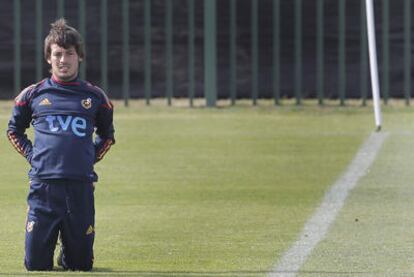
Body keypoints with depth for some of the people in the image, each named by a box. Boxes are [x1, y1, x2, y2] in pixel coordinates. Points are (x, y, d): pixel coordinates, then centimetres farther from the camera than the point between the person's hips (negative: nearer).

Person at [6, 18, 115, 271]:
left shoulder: (95, 96, 9)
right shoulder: (33, 95, 7)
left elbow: (107, 135, 24)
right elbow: (14, 130, 22)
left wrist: (91, 159, 8)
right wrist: (31, 155, 7)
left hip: (81, 186, 0)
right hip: (43, 186, 0)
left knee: (81, 264, 2)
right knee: (36, 264, -1)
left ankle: (69, 256, 37)